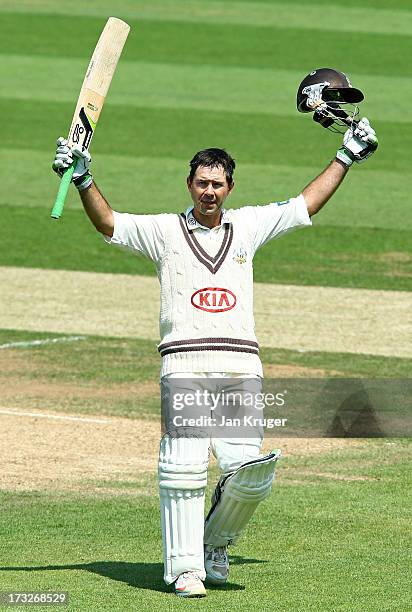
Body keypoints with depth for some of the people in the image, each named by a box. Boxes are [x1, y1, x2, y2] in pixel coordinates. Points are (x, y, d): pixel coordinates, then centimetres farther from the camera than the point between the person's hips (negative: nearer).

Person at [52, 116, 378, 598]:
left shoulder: (247, 226, 18)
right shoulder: (164, 231, 11)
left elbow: (307, 204, 24)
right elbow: (108, 223, 1)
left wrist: (346, 158, 24)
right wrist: (84, 179, -14)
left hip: (241, 367, 2)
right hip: (184, 365, -2)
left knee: (249, 468, -10)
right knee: (184, 467, -12)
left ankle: (216, 544, 15)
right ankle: (186, 567, -6)